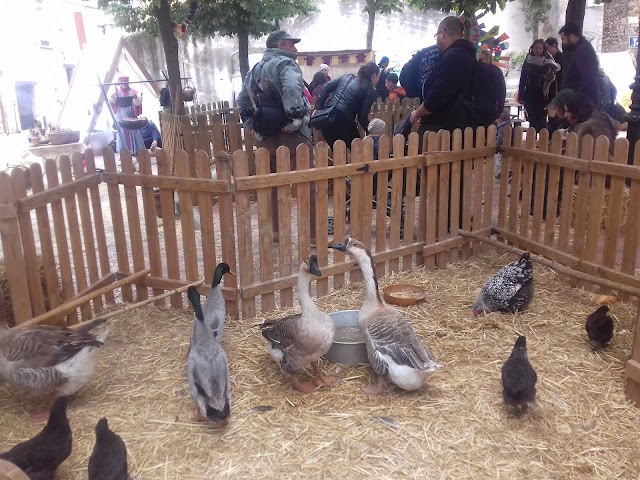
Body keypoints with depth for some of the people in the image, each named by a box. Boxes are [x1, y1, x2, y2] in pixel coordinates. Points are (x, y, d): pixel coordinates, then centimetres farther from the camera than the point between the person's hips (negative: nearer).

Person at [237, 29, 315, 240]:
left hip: (266, 136, 8)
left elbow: (242, 100, 23)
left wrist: (251, 125, 19)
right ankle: (315, 233, 0)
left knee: (275, 184, 17)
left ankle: (277, 231, 23)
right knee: (309, 184, -2)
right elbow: (292, 90, -27)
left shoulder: (255, 69, 19)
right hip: (291, 135, -8)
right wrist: (296, 120, -21)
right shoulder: (285, 63, -7)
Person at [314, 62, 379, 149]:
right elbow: (362, 115, -3)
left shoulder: (348, 77, 20)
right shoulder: (370, 90, 4)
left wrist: (318, 107, 9)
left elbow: (327, 87, 12)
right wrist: (368, 130, 11)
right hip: (343, 120, -6)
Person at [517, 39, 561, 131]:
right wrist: (521, 96, 1)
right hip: (530, 95, 2)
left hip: (543, 96, -2)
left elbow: (552, 80, -2)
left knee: (541, 120, -6)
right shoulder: (527, 62, 7)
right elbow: (523, 79, 7)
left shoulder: (548, 62, 1)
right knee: (532, 120, 1)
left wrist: (552, 97, -12)